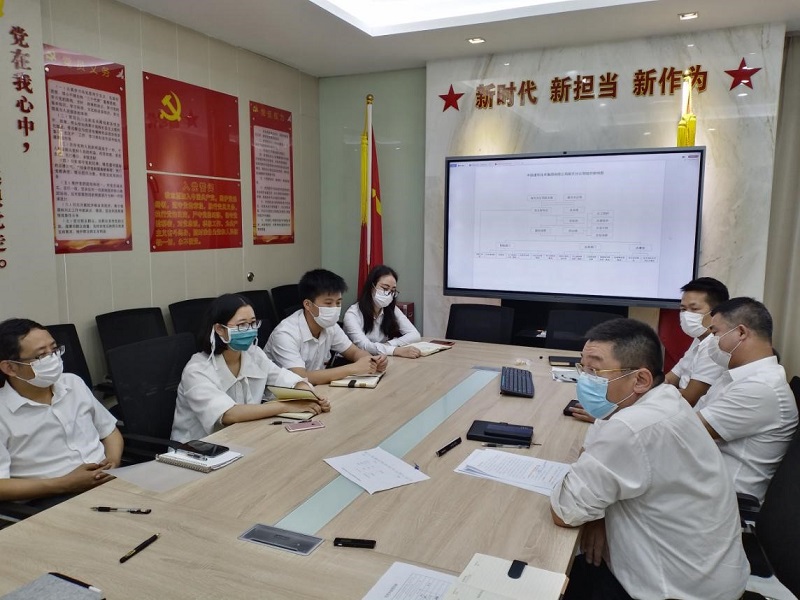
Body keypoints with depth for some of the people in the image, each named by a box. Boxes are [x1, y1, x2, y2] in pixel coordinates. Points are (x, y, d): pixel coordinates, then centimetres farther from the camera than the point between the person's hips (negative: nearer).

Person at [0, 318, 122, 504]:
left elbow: (110, 431, 21)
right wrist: (64, 484, -16)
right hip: (51, 499, -6)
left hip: (107, 482, 6)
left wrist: (113, 462, 1)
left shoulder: (74, 383, 12)